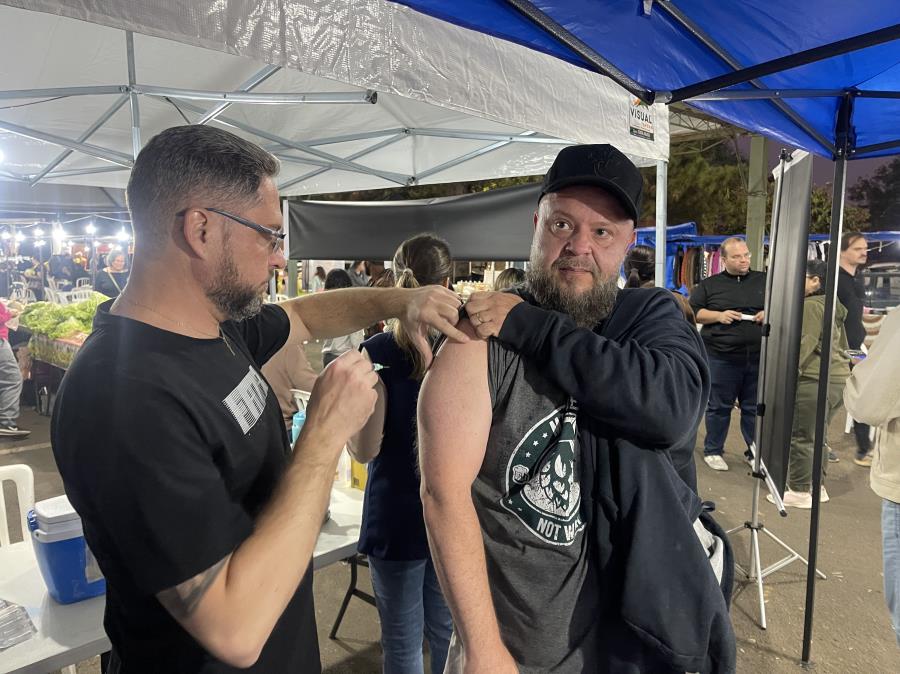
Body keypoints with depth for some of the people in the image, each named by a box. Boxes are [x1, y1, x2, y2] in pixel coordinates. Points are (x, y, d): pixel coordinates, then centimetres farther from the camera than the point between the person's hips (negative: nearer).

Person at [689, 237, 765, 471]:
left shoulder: (765, 280, 11)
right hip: (721, 357, -2)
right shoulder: (709, 284, 5)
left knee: (755, 407, 11)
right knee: (719, 406, 7)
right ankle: (712, 451, 20)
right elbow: (692, 311, 3)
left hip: (759, 357, 2)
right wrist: (719, 316, -11)